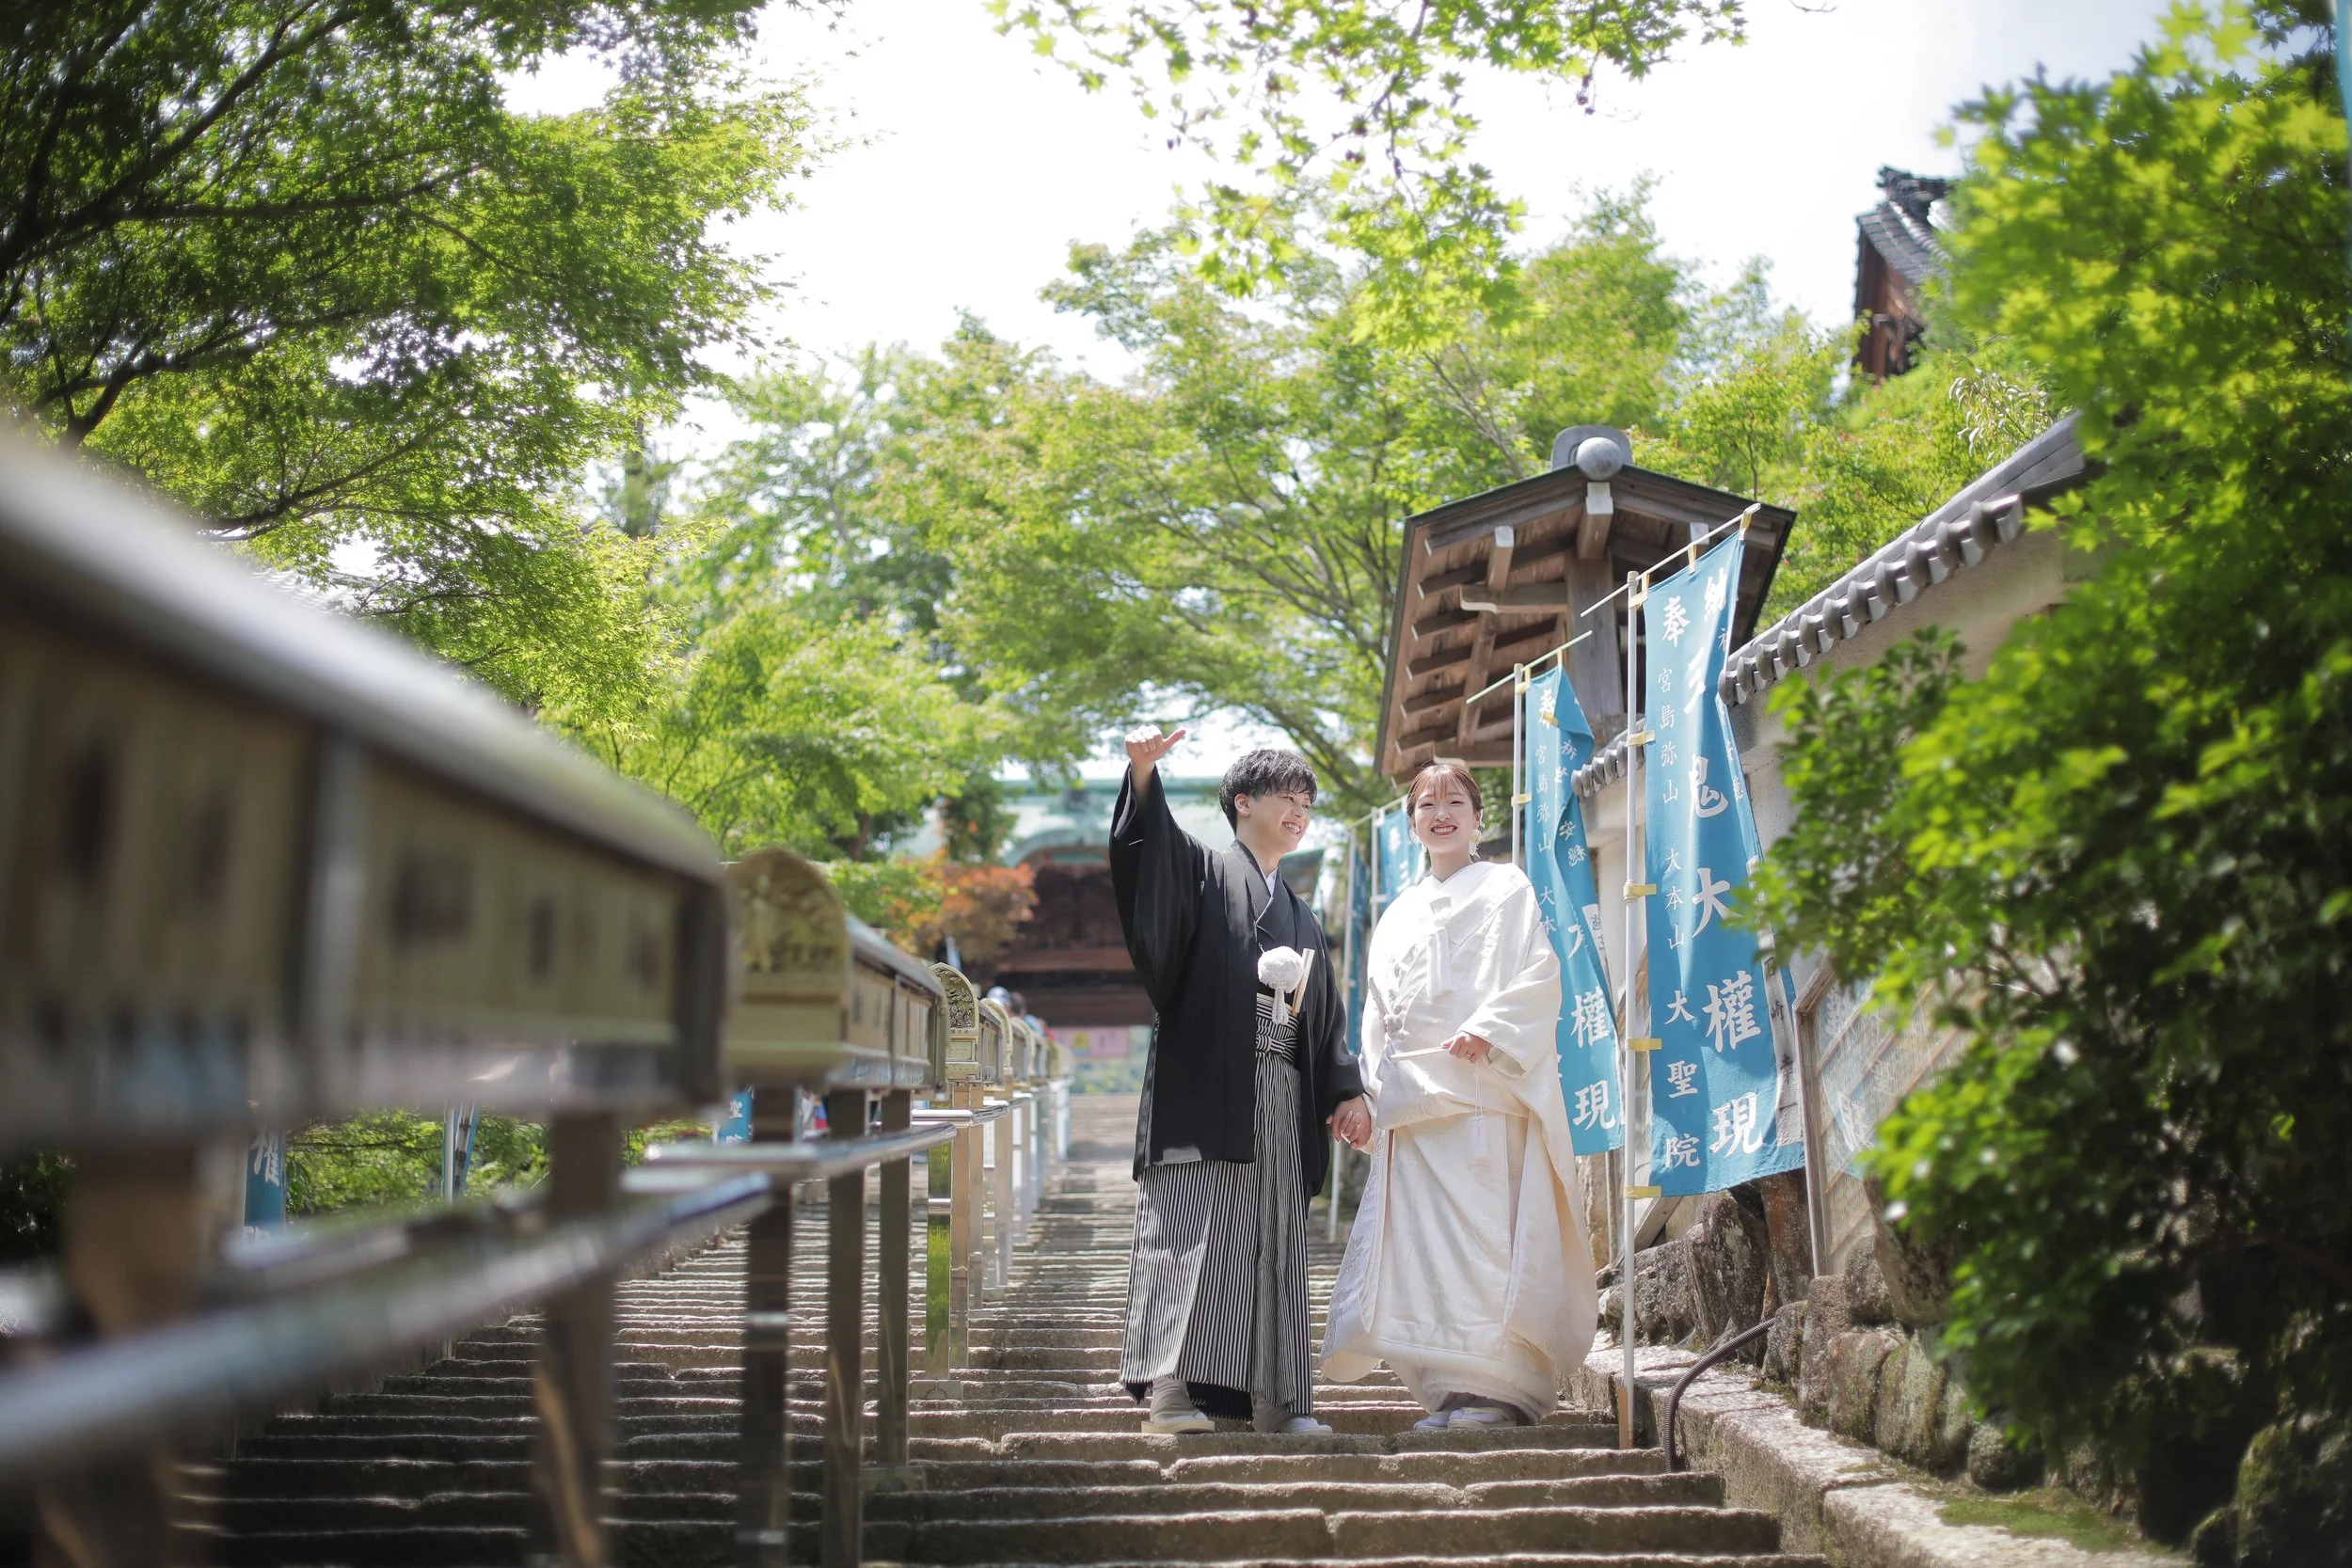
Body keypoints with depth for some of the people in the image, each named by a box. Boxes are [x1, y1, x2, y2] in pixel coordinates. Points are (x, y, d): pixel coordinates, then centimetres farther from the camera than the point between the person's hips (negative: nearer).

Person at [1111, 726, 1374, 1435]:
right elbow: (1151, 845, -14)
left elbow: (1325, 1016, 21)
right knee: (1189, 1229, -13)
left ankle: (1274, 1398, 9)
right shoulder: (1204, 871, 7)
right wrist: (1143, 773, -32)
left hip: (1279, 1099, 7)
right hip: (1205, 1086, -6)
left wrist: (1346, 1090, 7)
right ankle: (1166, 1389, -15)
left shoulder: (1303, 918, 26)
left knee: (1272, 1241, 6)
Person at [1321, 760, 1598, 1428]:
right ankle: (1453, 1388, 4)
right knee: (1423, 1234, -1)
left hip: (1483, 1083, -5)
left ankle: (1495, 1387, -11)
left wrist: (1488, 1030, -17)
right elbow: (1378, 1010, 23)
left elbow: (1539, 977, -3)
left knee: (1482, 1224, -12)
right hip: (1412, 1093, 5)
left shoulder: (1507, 888, 8)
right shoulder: (1400, 913, 24)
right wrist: (1376, 1084, 10)